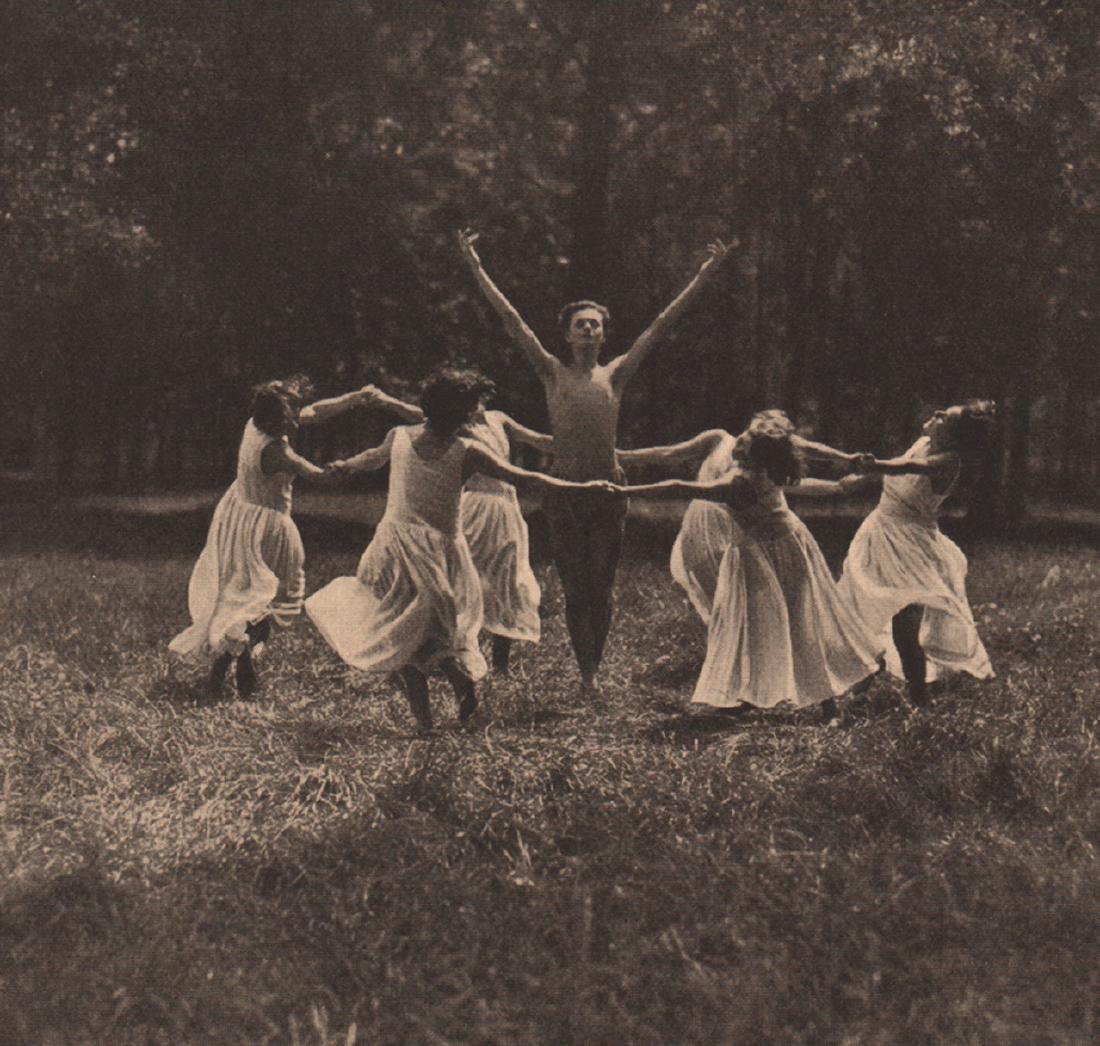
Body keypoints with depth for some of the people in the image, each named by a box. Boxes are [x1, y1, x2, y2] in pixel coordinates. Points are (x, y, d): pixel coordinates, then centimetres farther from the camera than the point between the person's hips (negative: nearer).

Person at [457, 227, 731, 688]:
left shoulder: (615, 374, 7)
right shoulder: (553, 373, 6)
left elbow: (661, 325, 5)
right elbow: (512, 320, 3)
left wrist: (703, 276, 4)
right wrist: (476, 269, 1)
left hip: (608, 492, 0)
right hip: (563, 492, 0)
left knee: (601, 588, 6)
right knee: (575, 590, 2)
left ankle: (594, 671, 18)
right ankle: (586, 674, 8)